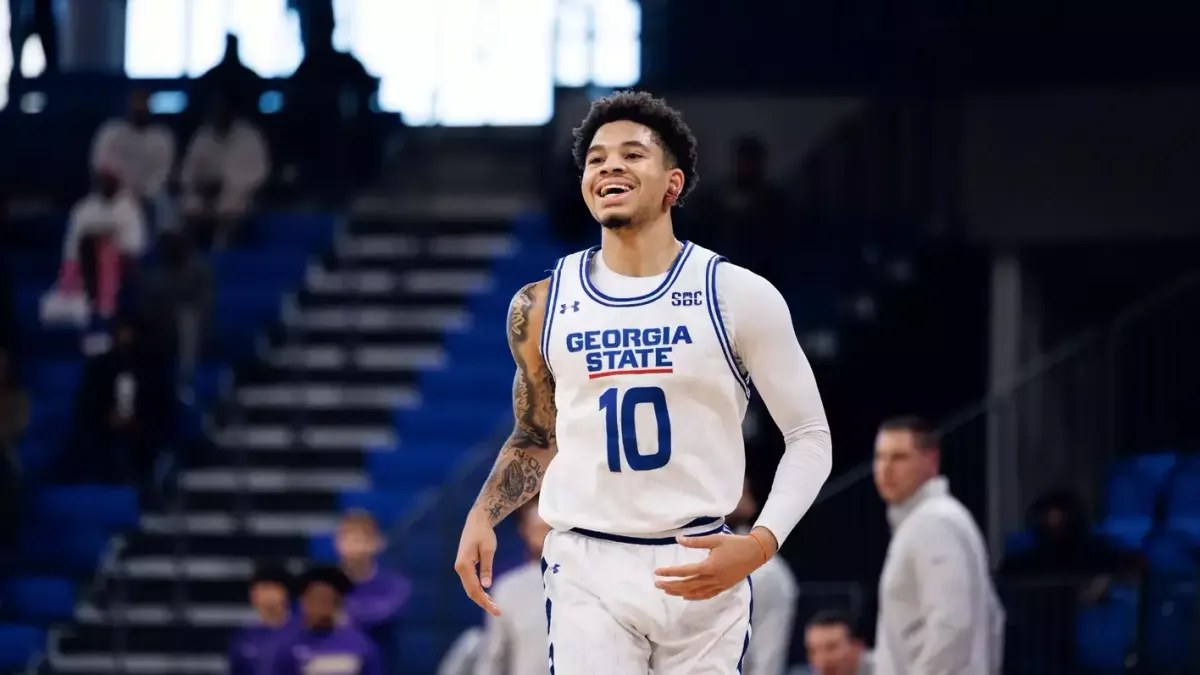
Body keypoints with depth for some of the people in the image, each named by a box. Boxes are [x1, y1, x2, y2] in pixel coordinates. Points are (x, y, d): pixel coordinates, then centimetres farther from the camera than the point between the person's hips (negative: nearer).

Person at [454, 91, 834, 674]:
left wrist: (760, 544, -16)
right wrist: (482, 516, 0)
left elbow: (810, 437, 0)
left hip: (702, 566, -1)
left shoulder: (739, 296, -4)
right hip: (587, 566, 1)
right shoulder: (542, 307, 5)